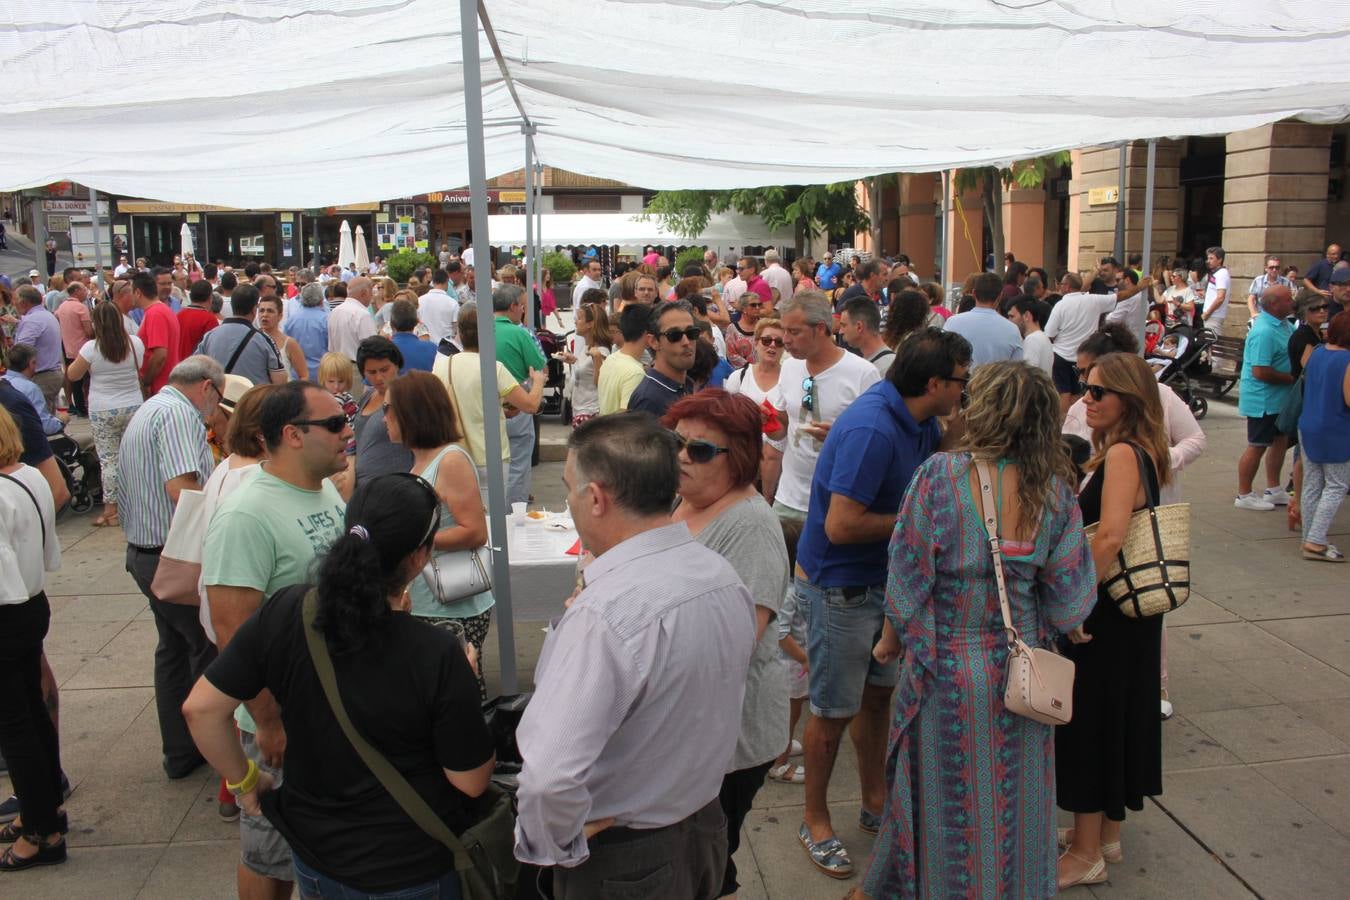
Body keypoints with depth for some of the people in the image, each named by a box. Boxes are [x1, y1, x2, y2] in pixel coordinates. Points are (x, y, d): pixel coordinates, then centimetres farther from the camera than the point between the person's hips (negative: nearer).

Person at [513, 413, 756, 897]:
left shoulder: (603, 614, -31)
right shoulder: (724, 575, -7)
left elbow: (550, 777, -36)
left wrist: (556, 847, -17)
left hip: (620, 857, -6)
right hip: (707, 825, 7)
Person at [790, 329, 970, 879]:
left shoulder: (917, 421, 0)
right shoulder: (871, 430, -29)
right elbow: (841, 526, -30)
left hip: (883, 581, 9)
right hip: (838, 588, -9)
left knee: (878, 694, 20)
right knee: (835, 712, 6)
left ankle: (875, 803, 40)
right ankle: (815, 822, 26)